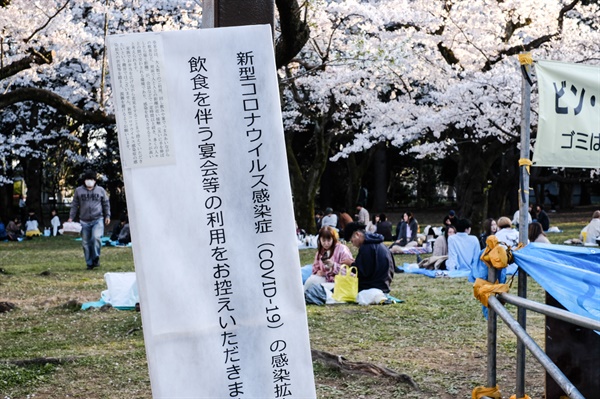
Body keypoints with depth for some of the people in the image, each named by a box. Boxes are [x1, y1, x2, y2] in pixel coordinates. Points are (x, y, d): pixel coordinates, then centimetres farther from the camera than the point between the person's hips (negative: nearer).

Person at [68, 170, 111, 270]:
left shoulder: (100, 190, 8)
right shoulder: (79, 191, 8)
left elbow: (106, 204, 13)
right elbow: (75, 205, 10)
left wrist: (107, 216, 3)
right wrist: (71, 217, 2)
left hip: (97, 220, -2)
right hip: (84, 221, 2)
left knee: (96, 237, -23)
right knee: (86, 243, 2)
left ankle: (96, 258, -8)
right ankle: (89, 263, 11)